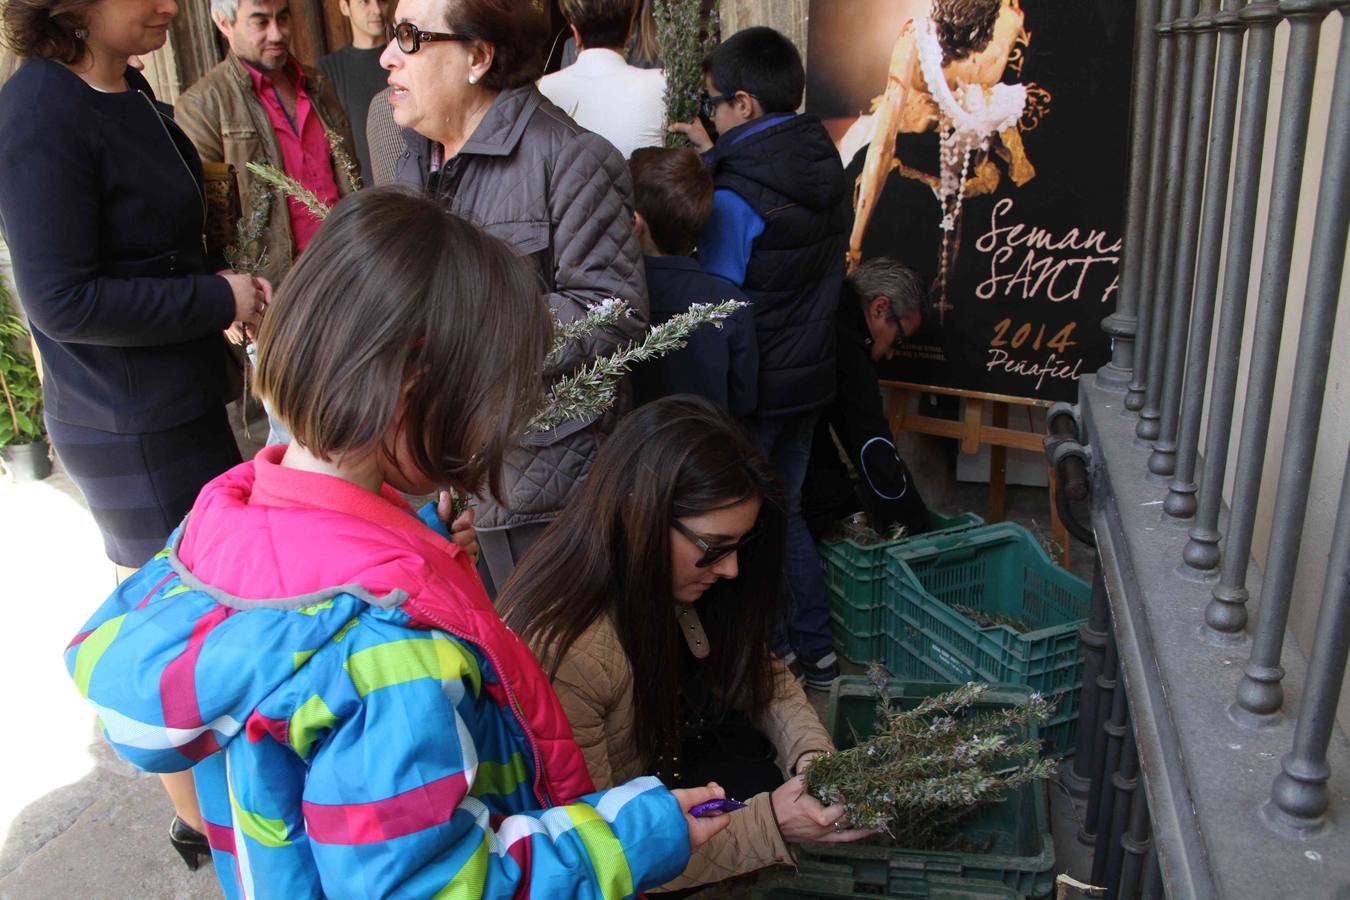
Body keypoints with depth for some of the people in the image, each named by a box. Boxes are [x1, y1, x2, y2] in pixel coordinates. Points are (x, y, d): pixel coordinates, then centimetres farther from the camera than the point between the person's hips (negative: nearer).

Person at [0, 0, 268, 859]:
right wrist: (217, 299, -16)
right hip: (132, 430, -9)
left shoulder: (129, 93, 7)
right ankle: (204, 821, 26)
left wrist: (228, 284, 1)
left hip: (182, 403, 9)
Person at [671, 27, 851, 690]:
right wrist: (716, 157, 18)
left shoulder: (734, 197, -21)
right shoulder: (825, 171, 2)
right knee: (784, 513, 21)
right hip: (809, 379, 8)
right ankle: (817, 654, 31)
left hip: (752, 387, -8)